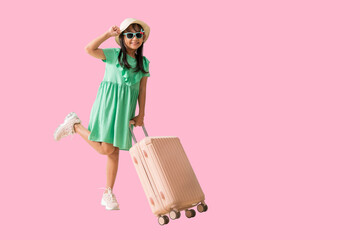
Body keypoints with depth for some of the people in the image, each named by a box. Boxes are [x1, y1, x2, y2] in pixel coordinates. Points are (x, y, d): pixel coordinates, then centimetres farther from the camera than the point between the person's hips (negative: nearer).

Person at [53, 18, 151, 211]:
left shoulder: (143, 63, 9)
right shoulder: (114, 55, -4)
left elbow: (142, 90, 9)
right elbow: (89, 49, -19)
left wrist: (141, 115, 5)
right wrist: (109, 34, -17)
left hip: (125, 110, 4)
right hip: (107, 104, -4)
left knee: (115, 151, 7)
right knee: (105, 149, -12)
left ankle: (108, 194, 17)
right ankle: (75, 125, 11)